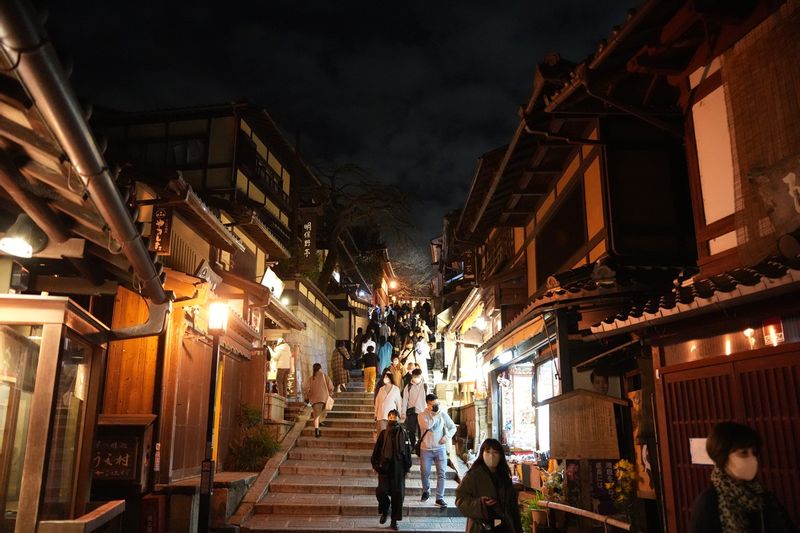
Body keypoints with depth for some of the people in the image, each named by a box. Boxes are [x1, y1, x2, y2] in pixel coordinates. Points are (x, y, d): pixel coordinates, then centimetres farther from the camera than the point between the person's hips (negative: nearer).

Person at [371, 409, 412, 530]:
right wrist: (375, 464, 4)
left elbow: (408, 451, 6)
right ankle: (384, 511, 21)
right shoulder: (383, 433, 3)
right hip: (384, 467, 0)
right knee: (381, 491, -10)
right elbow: (376, 450, 7)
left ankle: (394, 521, 16)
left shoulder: (403, 434, 3)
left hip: (398, 468, 0)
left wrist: (407, 467, 5)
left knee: (397, 494, 2)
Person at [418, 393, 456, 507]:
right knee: (424, 473, 6)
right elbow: (427, 425, -24)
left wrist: (447, 437, -9)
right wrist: (436, 415, -18)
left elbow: (453, 427, 7)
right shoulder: (421, 415, -5)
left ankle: (440, 498, 2)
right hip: (426, 449, -1)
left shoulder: (443, 414, 2)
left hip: (440, 449, 1)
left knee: (441, 473, -5)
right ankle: (426, 491, 33)